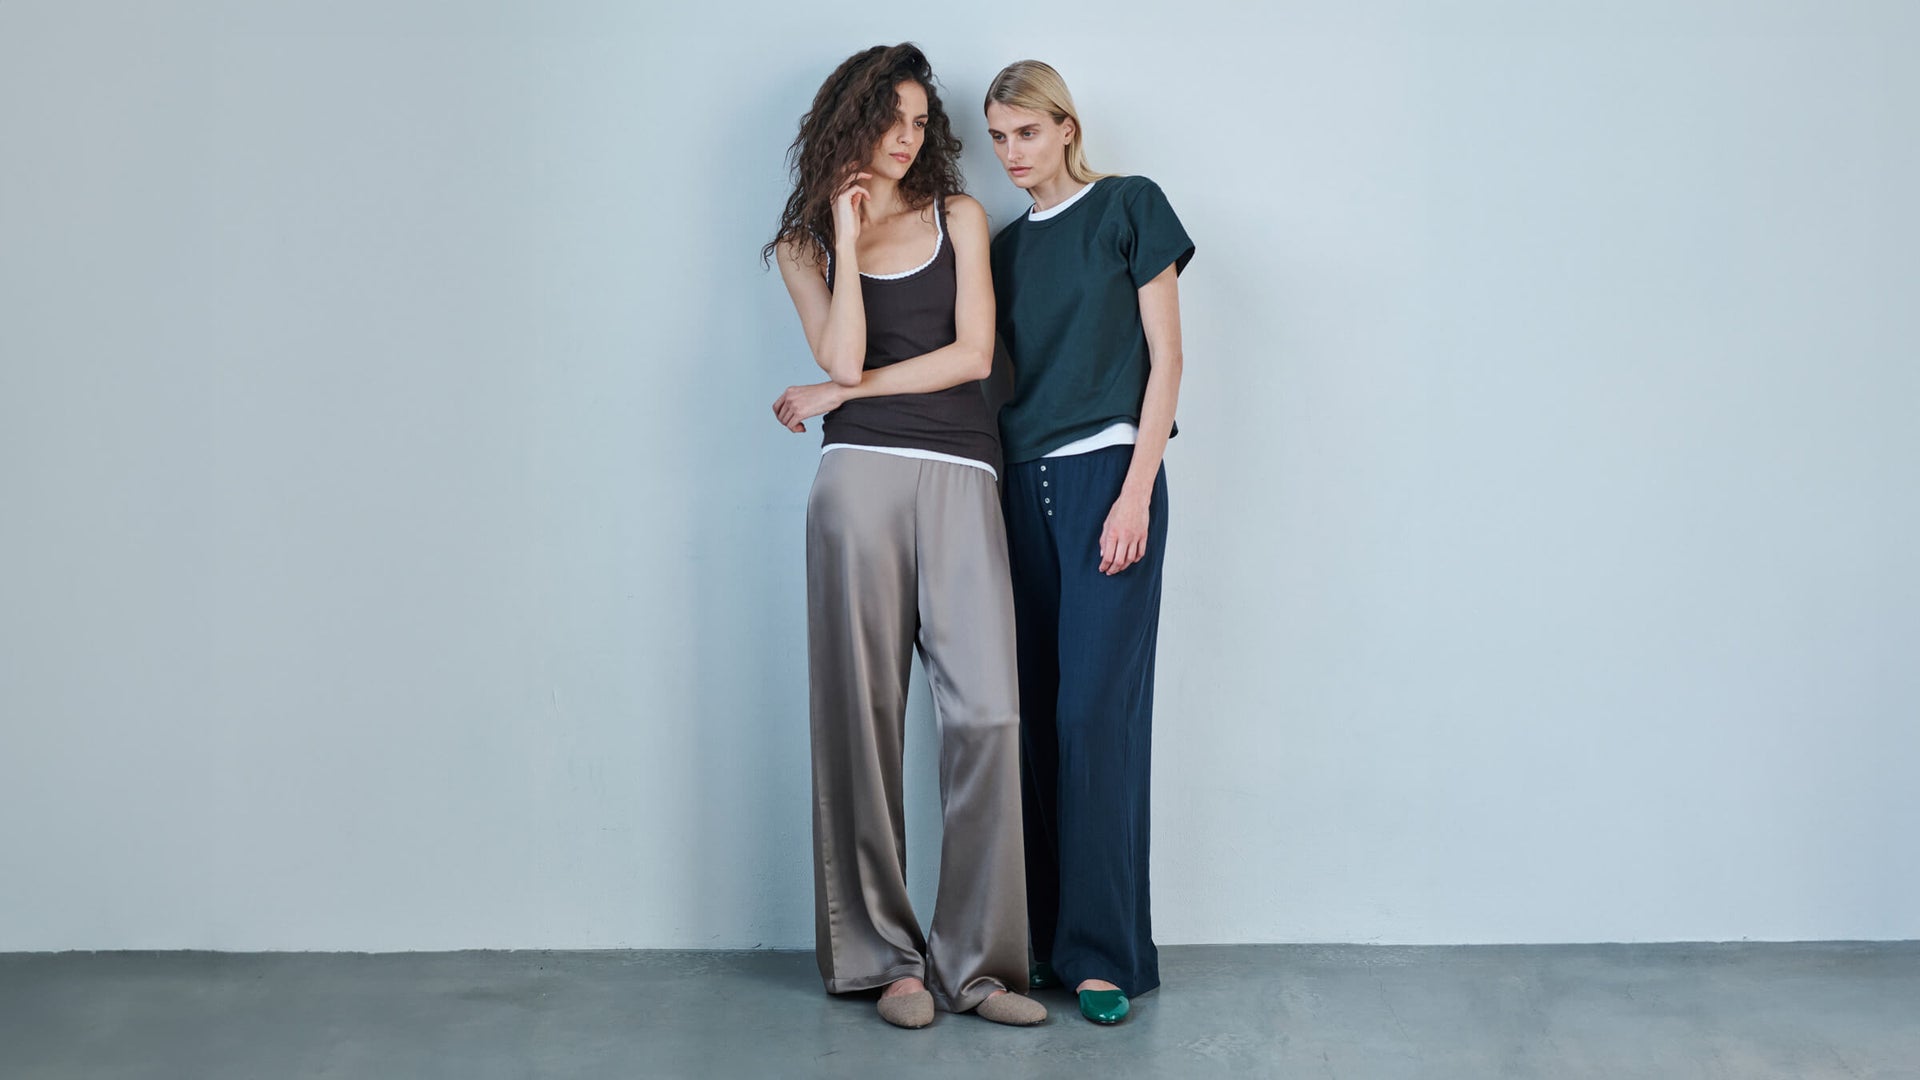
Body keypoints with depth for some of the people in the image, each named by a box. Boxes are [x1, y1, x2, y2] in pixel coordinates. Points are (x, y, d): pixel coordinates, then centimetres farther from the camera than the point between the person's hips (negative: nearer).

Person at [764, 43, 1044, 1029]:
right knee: (865, 710, -2)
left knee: (986, 711, -11)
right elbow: (844, 358, -3)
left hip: (963, 479, 1)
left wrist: (841, 393, 4)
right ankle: (885, 955, 7)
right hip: (862, 476, 0)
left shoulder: (957, 218, 16)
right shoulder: (805, 244, 15)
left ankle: (976, 959, -4)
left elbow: (974, 354, 4)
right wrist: (847, 236, 0)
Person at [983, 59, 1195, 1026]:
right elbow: (994, 372, 16)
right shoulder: (1005, 246, 17)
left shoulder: (1128, 207, 3)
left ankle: (1104, 952, -5)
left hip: (1108, 473, -5)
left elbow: (1164, 356, -2)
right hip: (1022, 484, 5)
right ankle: (1043, 941, 8)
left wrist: (1135, 492, -11)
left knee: (1096, 709, -10)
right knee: (1034, 712, 1)